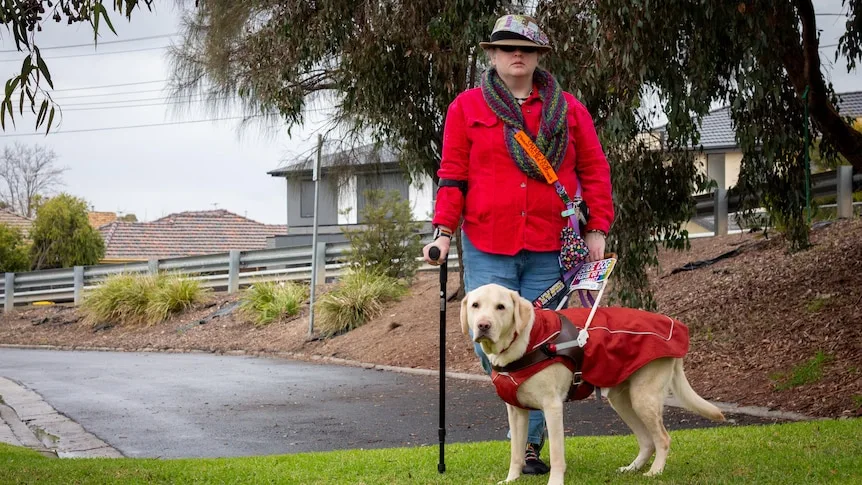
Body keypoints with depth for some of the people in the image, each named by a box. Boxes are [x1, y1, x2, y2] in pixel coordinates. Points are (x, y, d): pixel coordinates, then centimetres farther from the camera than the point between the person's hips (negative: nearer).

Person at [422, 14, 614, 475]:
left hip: (550, 251, 1)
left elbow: (594, 171, 11)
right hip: (488, 250, -1)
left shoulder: (567, 109, 10)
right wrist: (443, 231, -3)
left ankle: (531, 443, 11)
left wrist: (597, 229, 3)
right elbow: (453, 174, 6)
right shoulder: (467, 107, 7)